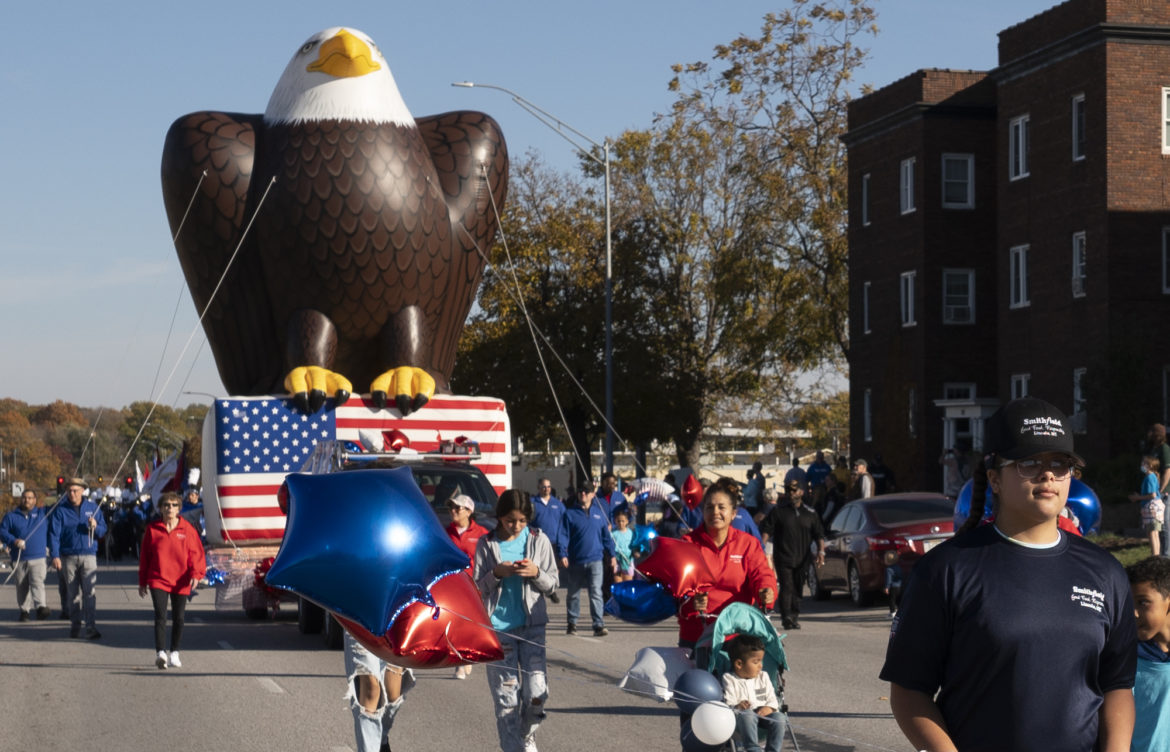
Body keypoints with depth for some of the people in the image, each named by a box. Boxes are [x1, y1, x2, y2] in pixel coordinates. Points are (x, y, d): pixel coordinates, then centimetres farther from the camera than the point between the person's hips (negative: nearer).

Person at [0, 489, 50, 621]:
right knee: (22, 586, 7)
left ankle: (41, 607, -33)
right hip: (19, 559, 2)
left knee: (37, 582, -19)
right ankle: (24, 610, 18)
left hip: (38, 558, -2)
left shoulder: (43, 513, 11)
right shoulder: (11, 516, 9)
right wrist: (13, 541, -12)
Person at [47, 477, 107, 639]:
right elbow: (54, 534, -1)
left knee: (90, 592, -11)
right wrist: (55, 556, -10)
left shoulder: (93, 508, 8)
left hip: (88, 555, -1)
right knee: (72, 594, 7)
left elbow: (103, 530, 10)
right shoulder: (60, 510, 4)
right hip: (68, 557, 1)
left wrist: (95, 527, -14)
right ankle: (75, 626, 17)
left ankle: (91, 627, -15)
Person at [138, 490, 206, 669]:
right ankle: (160, 653, -21)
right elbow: (144, 556, 8)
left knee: (178, 618, 8)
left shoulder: (187, 529, 1)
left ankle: (174, 654, 22)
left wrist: (196, 574, -15)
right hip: (158, 580, -1)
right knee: (160, 616, -14)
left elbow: (196, 553, 1)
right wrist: (142, 582, 10)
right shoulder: (152, 529, 2)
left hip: (181, 582, 1)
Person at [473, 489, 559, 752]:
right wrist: (497, 574, -15)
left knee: (537, 692, -7)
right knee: (505, 697, 0)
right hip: (497, 629, -1)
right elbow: (478, 587, 4)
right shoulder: (487, 544, 2)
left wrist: (536, 573, -14)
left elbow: (552, 583, 6)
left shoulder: (539, 540, 4)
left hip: (532, 626, 1)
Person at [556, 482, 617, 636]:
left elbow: (606, 535, 15)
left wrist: (611, 555, 14)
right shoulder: (570, 513, 1)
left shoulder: (598, 513, 8)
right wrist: (562, 554, -17)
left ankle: (599, 625, -13)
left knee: (596, 593, -11)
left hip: (595, 560, 0)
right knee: (573, 594, 12)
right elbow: (563, 536, -5)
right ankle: (572, 623, 25)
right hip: (575, 561, 0)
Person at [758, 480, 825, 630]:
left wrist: (821, 551, -5)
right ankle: (787, 618, -17)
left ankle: (794, 617, 16)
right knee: (786, 588, -12)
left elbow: (819, 534, 11)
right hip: (783, 558, -3)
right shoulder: (778, 511, 4)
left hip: (802, 560, 3)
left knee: (797, 589, 7)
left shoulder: (810, 513, 12)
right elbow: (766, 531, -1)